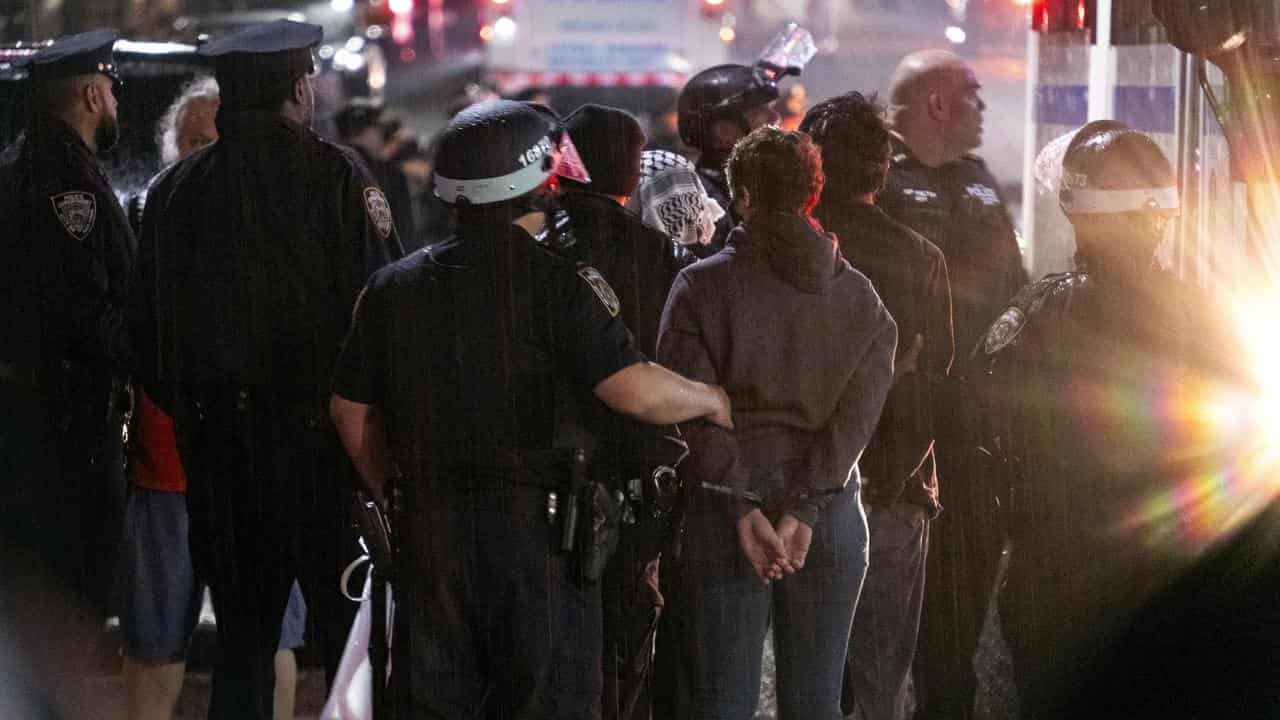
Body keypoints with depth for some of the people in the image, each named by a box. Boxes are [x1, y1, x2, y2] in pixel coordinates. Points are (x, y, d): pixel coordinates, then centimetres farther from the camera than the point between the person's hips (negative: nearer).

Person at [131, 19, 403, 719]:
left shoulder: (174, 188, 5)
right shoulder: (335, 176, -8)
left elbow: (147, 326, 9)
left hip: (213, 442, 4)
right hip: (317, 440, -4)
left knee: (241, 631, 12)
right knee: (347, 621, 4)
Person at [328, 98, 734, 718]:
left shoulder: (394, 288, 7)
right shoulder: (558, 285, -11)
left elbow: (351, 411, 13)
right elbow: (636, 391, -18)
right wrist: (712, 400, 1)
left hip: (429, 532, 5)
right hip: (536, 529, -5)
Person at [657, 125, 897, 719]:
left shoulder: (702, 286, -2)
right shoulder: (859, 296, 6)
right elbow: (856, 415, -5)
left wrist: (743, 509, -13)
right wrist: (802, 511, -11)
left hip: (722, 514, -2)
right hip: (831, 520, 3)